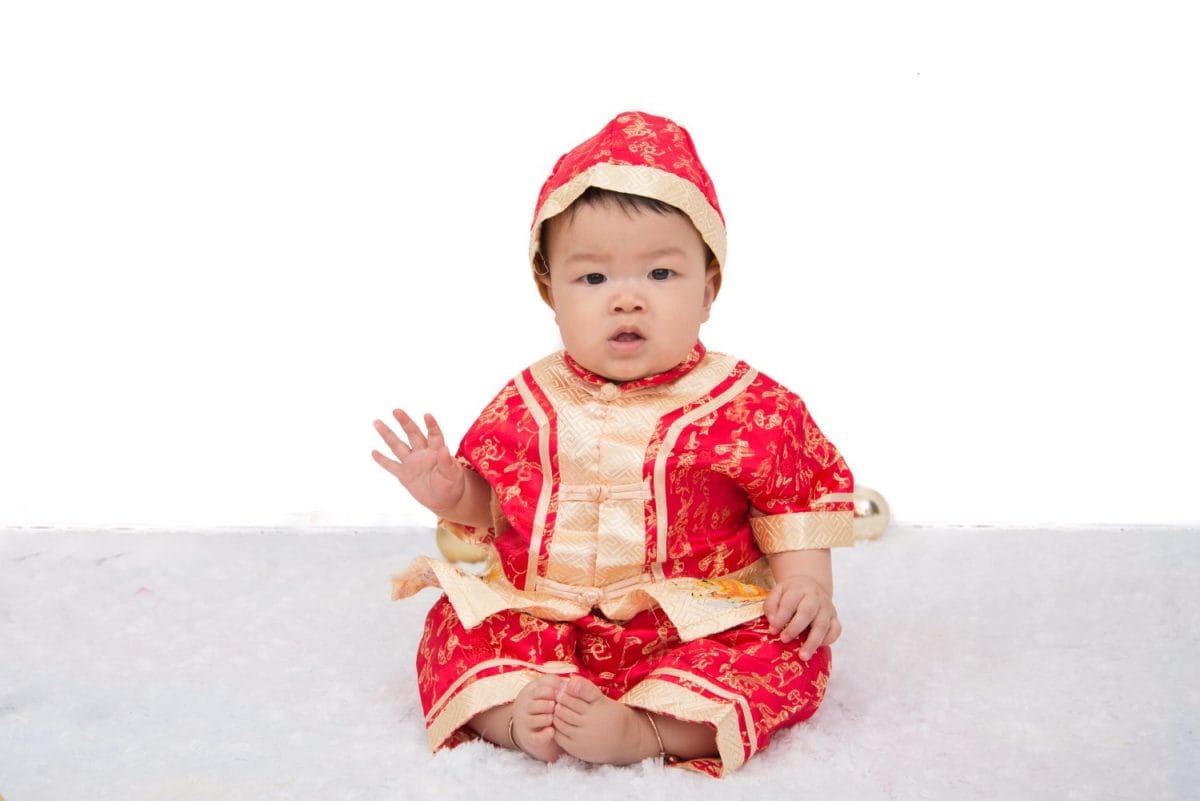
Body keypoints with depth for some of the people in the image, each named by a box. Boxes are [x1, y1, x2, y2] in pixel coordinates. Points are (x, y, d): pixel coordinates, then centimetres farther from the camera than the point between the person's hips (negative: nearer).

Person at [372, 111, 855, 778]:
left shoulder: (750, 406, -6)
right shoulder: (529, 405, 2)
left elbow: (798, 503, 3)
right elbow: (492, 507, 12)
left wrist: (806, 583, -10)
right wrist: (450, 493, -7)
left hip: (700, 624, -2)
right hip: (543, 622, 3)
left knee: (789, 652, -26)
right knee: (458, 630, -14)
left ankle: (644, 730, -37)